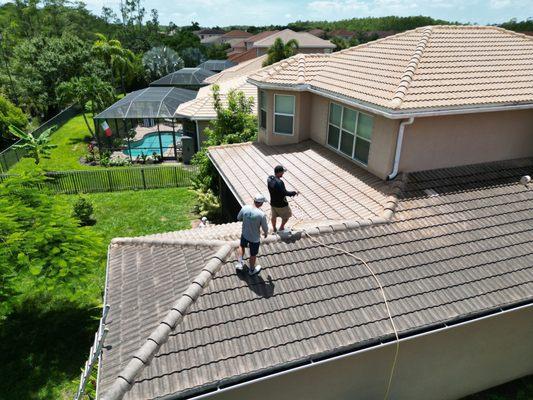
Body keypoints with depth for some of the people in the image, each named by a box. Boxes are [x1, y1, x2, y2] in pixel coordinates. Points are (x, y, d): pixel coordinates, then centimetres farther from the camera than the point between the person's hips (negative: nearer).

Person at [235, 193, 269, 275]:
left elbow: (239, 218, -1)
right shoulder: (261, 214, -30)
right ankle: (252, 270, 43)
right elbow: (265, 227, -16)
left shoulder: (245, 208, -19)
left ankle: (239, 264, 37)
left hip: (244, 234, 4)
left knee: (242, 246, 35)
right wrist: (266, 233, 7)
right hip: (255, 238, -3)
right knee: (253, 254, 21)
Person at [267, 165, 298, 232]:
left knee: (274, 216, 26)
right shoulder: (279, 182, -34)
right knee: (287, 215, 20)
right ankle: (281, 228, 32)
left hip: (273, 202, 7)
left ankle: (274, 229, 43)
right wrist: (294, 192, -13)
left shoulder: (269, 178, -9)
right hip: (281, 204, -7)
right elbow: (284, 193, -28)